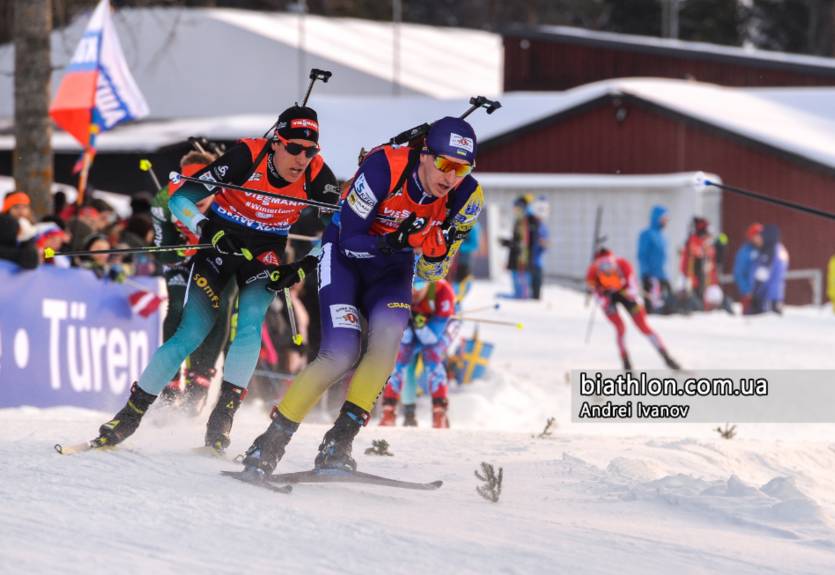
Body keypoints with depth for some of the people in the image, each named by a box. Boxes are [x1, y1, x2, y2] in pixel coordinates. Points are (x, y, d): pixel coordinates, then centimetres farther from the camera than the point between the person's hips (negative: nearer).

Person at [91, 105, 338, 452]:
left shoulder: (316, 176, -18)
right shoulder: (248, 157, -26)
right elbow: (180, 199, -23)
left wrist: (301, 268, -16)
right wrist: (211, 231, -38)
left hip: (264, 255, 2)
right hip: (220, 245, -2)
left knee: (250, 323, -23)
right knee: (192, 333, -11)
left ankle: (222, 417, -16)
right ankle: (131, 413, 2)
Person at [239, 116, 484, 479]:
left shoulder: (466, 197, -17)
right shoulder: (384, 168, -31)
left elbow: (430, 272, -8)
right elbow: (350, 240, -25)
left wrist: (438, 250, -30)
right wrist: (399, 241, -41)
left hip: (391, 270, 4)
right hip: (346, 254, -4)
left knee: (388, 333, -26)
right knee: (341, 354, -20)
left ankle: (339, 442, -20)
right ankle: (272, 442, -5)